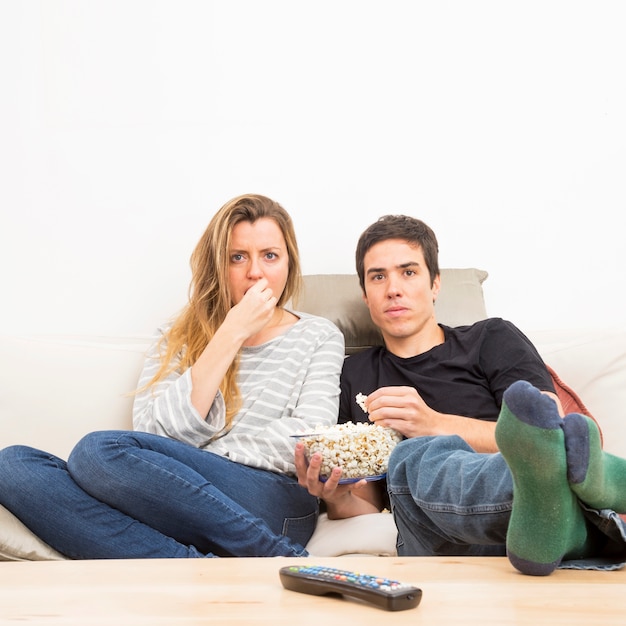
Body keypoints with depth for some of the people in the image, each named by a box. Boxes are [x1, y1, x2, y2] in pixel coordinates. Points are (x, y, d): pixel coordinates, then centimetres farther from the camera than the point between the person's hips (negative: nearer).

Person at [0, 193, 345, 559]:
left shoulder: (319, 337, 16)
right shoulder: (176, 337, 22)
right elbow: (154, 432, 2)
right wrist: (231, 335, -1)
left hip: (274, 506, -4)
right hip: (174, 503, 4)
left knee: (101, 451, -27)